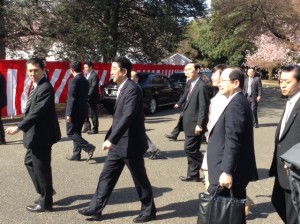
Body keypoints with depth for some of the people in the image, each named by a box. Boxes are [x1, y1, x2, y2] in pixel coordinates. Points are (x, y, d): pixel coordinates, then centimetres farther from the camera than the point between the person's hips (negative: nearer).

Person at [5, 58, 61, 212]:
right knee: (30, 162, 22)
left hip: (41, 135, -11)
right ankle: (46, 191, 36)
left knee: (41, 168, 0)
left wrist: (19, 127, -23)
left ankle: (46, 202, 16)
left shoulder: (45, 88, -20)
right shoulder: (37, 86, 11)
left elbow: (37, 112, -26)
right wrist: (24, 128, 16)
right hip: (36, 134, 11)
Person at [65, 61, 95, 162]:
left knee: (71, 133, -1)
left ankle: (89, 147, -11)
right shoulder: (85, 81, 9)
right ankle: (76, 155, 18)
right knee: (77, 132, 15)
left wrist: (69, 114, -17)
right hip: (83, 111, 8)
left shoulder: (73, 81, -16)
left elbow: (72, 99, -19)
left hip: (75, 111, -8)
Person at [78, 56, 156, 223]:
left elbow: (127, 117, -29)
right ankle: (96, 208, 22)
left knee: (140, 179, 6)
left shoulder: (132, 90, -19)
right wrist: (111, 138, 18)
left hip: (130, 144, -9)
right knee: (107, 176, 12)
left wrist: (111, 139, -30)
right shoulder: (122, 89, 11)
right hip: (118, 143, 9)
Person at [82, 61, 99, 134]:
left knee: (93, 113, -1)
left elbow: (93, 87, -18)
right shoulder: (87, 75, 14)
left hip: (91, 98, -9)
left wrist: (88, 95, -22)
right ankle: (87, 127, 23)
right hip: (86, 98, 9)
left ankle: (95, 129, 8)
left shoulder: (94, 75, -12)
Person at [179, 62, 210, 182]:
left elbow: (203, 107, -20)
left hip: (195, 124, -9)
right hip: (189, 123, 9)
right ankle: (193, 174, 22)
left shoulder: (202, 86, -16)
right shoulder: (190, 84, 13)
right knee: (191, 150, 13)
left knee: (189, 148, -7)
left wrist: (200, 125, -22)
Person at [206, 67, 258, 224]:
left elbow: (233, 142, -24)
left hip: (228, 171, -10)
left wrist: (227, 172, -25)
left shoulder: (235, 104, -18)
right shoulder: (238, 102, 15)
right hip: (235, 170, 10)